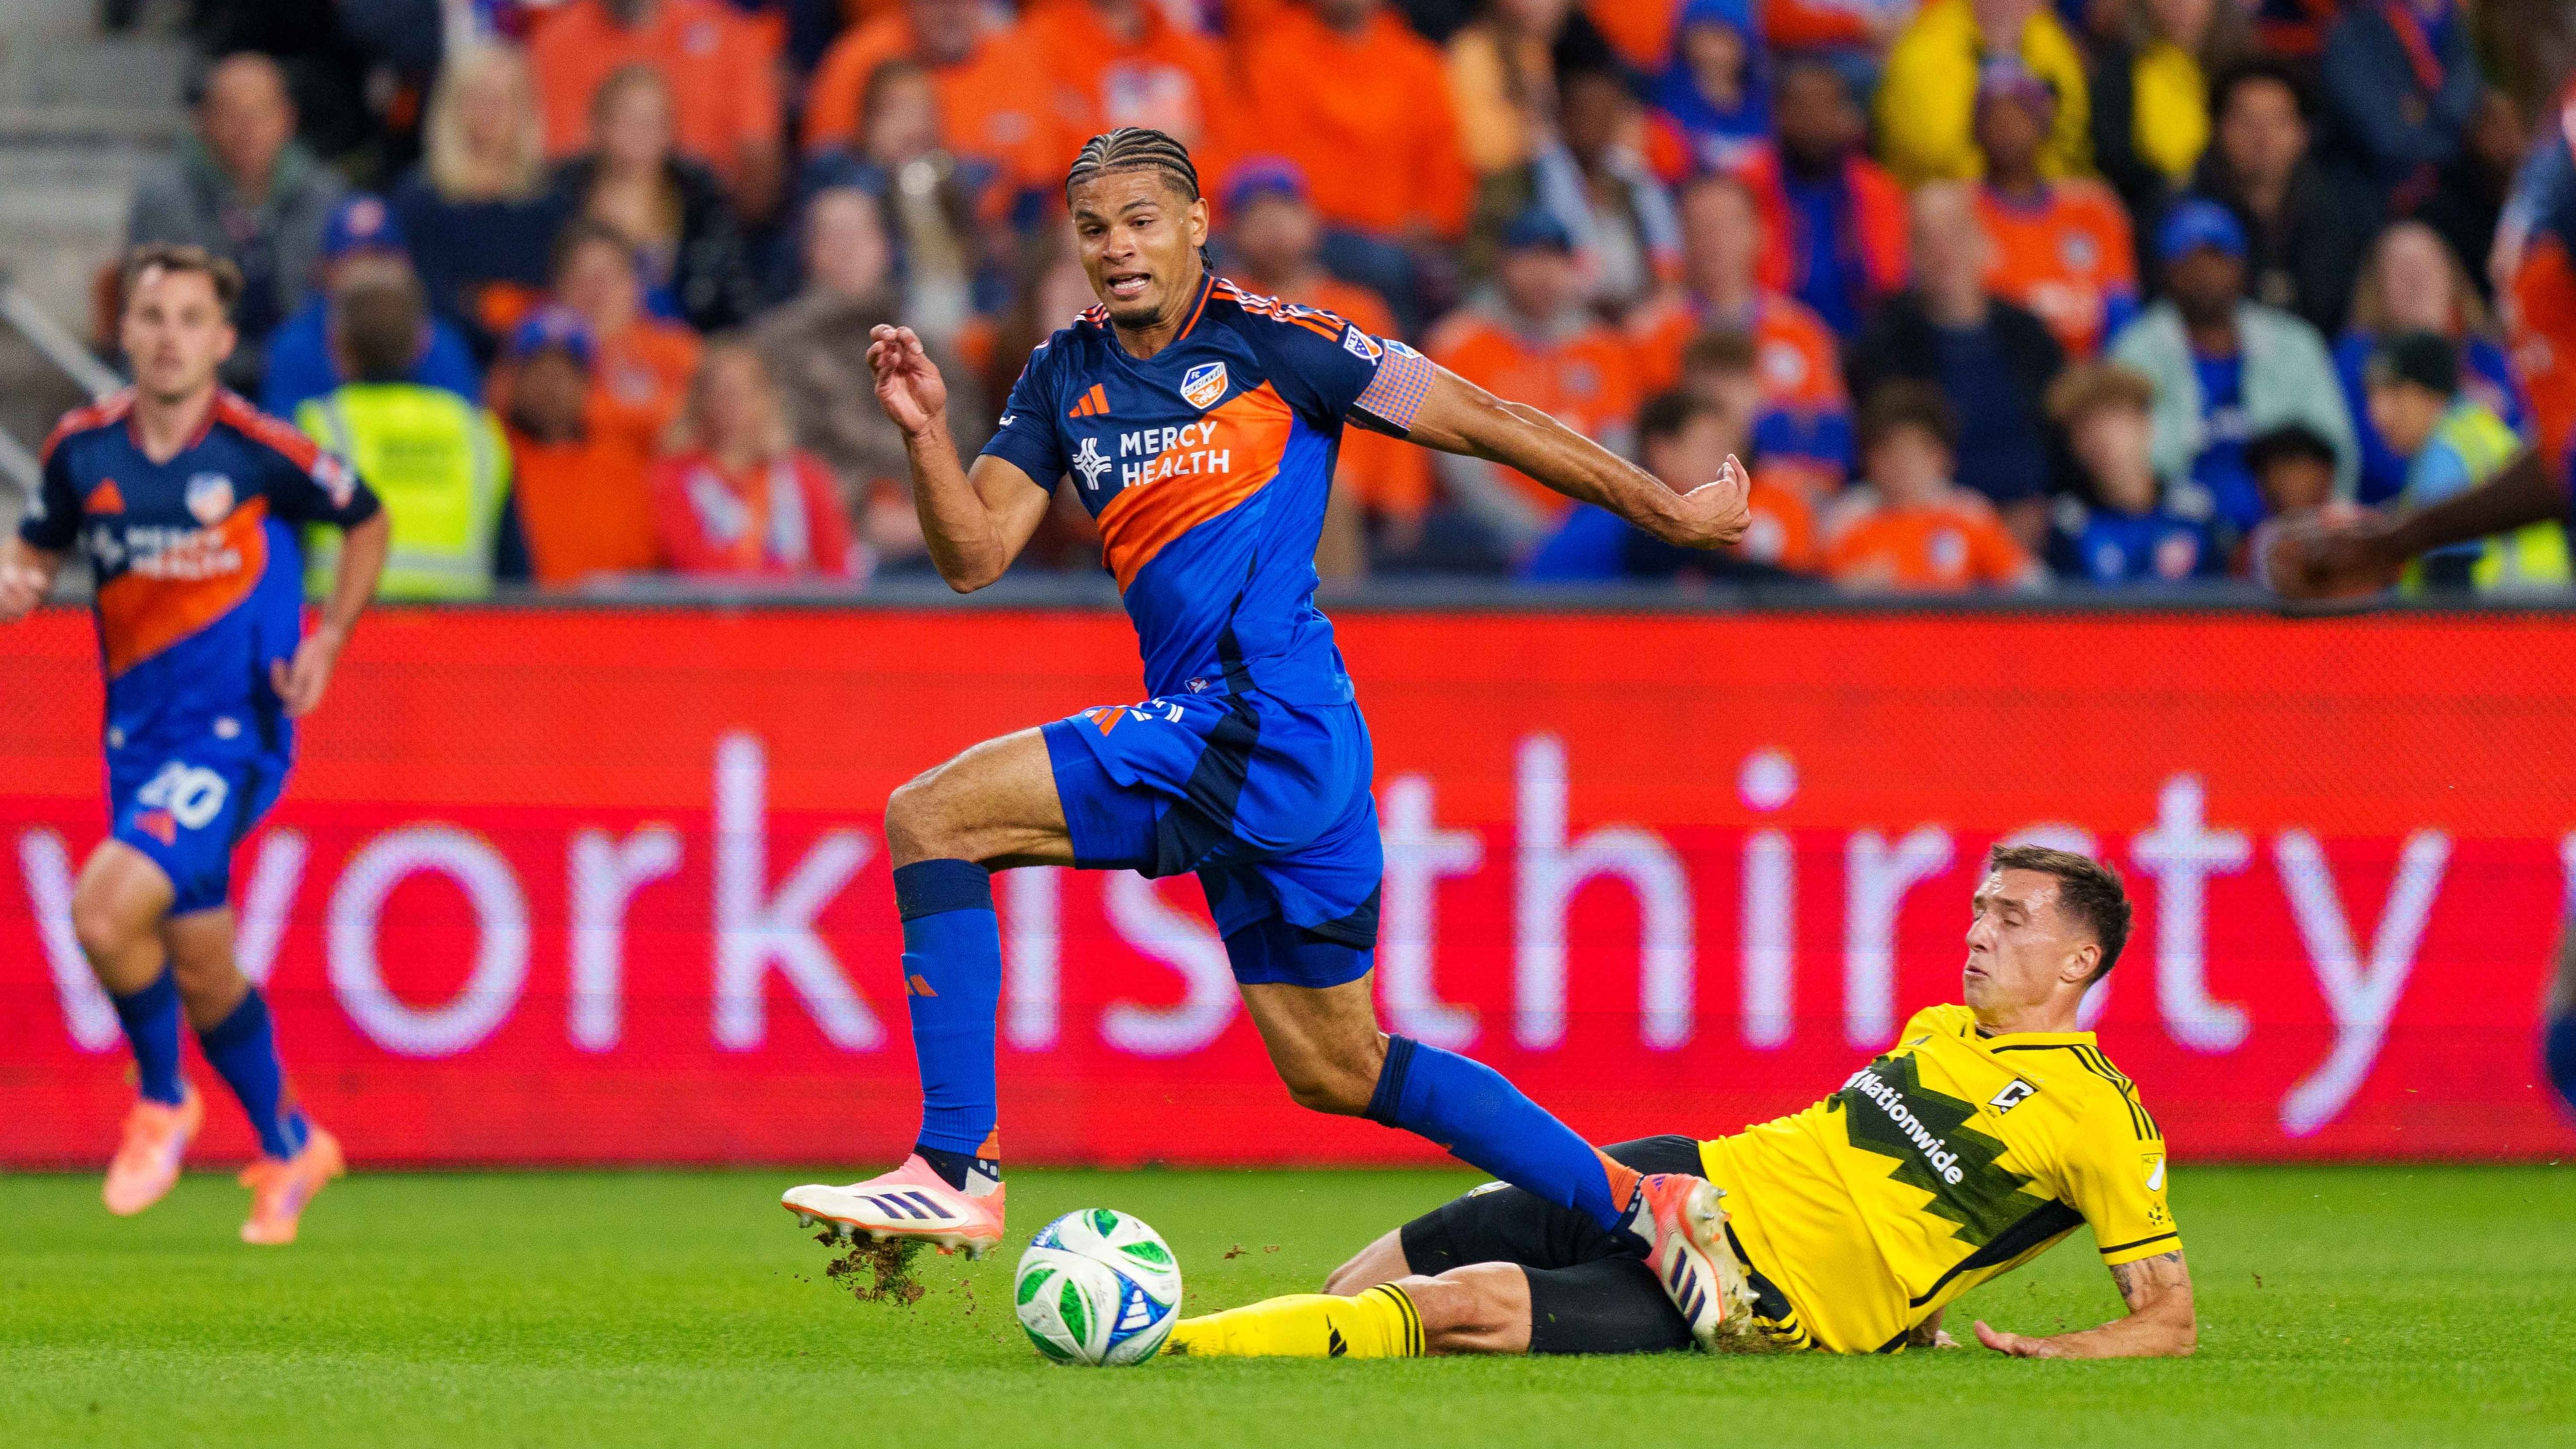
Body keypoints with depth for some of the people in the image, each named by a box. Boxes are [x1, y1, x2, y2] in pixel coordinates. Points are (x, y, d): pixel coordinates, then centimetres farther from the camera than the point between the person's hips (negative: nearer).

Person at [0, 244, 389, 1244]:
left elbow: (366, 522, 6)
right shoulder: (85, 448, -1)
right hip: (140, 736, 5)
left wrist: (327, 642, -4)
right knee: (198, 966, 13)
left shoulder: (260, 451, -11)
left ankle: (162, 1100, 1)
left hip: (235, 730, -5)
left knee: (106, 909, -23)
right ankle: (289, 1147, 35)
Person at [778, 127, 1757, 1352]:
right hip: (1214, 744, 8)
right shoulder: (1068, 376, 16)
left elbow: (1477, 420, 1)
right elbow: (974, 555, 10)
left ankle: (954, 1169, -17)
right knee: (1337, 1072, 15)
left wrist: (1673, 513, 5)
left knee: (931, 817, -15)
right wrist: (926, 432, -8)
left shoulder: (1265, 342, -3)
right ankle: (1636, 1207, 24)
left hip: (1266, 721, -8)